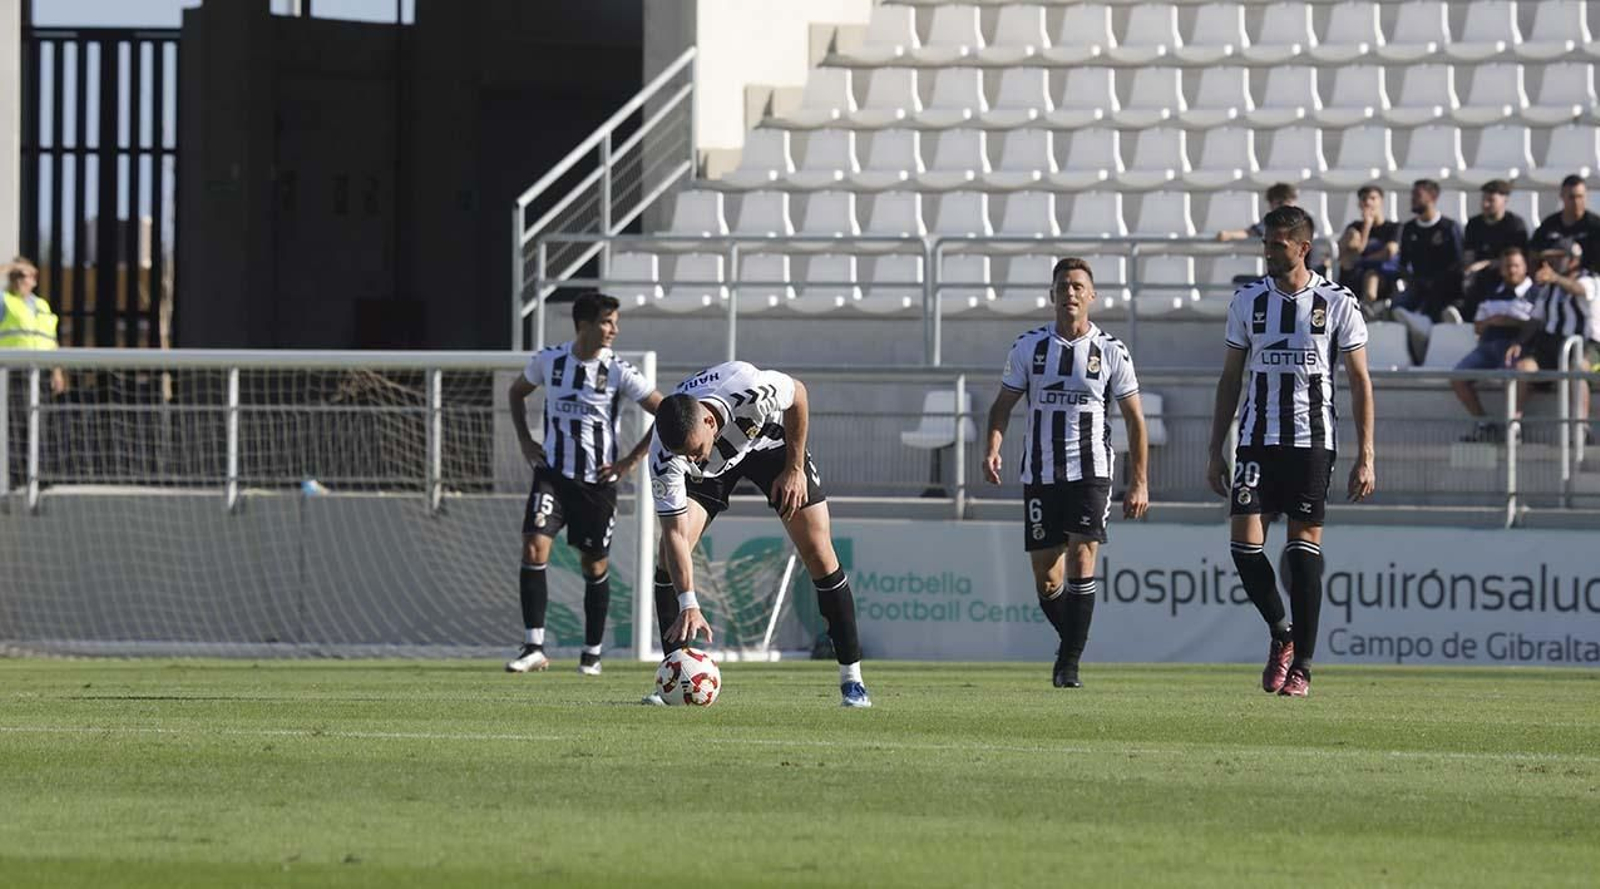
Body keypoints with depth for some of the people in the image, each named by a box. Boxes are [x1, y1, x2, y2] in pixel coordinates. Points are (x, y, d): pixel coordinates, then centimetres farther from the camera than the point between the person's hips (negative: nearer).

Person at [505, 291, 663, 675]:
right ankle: (533, 647, -13)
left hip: (597, 482, -1)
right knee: (534, 549, -16)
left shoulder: (618, 372, -9)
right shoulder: (549, 361, -2)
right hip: (553, 474, 1)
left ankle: (592, 653, 22)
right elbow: (516, 392, 20)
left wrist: (630, 461, -7)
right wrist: (525, 441, 8)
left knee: (594, 566, 7)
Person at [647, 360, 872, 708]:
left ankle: (851, 679, 1)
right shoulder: (663, 457, -37)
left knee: (818, 554, -8)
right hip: (711, 470, 1)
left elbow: (798, 395, -18)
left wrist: (795, 468, -14)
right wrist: (688, 604, -41)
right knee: (670, 551, -18)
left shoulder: (750, 389, -42)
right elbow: (675, 532, -33)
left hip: (769, 441, -1)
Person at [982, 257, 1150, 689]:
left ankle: (1069, 663, -13)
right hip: (1040, 475, 2)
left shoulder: (1111, 352, 1)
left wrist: (1139, 483, 2)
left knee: (1081, 560, -17)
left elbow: (1134, 419, 7)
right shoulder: (1029, 347, 5)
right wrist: (993, 447, -7)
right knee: (1046, 581, 2)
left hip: (1090, 474, -2)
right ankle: (1071, 642, 27)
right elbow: (1003, 405, 12)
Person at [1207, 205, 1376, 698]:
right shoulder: (1248, 300, 7)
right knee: (1244, 539, -11)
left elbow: (1360, 382, 2)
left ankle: (1301, 666, 2)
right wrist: (1215, 451, 9)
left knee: (1304, 547, -5)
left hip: (1312, 439, -3)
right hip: (1257, 439, 3)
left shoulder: (1337, 302, -1)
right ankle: (1281, 631, 14)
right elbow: (1230, 379, 13)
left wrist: (1365, 457, -4)